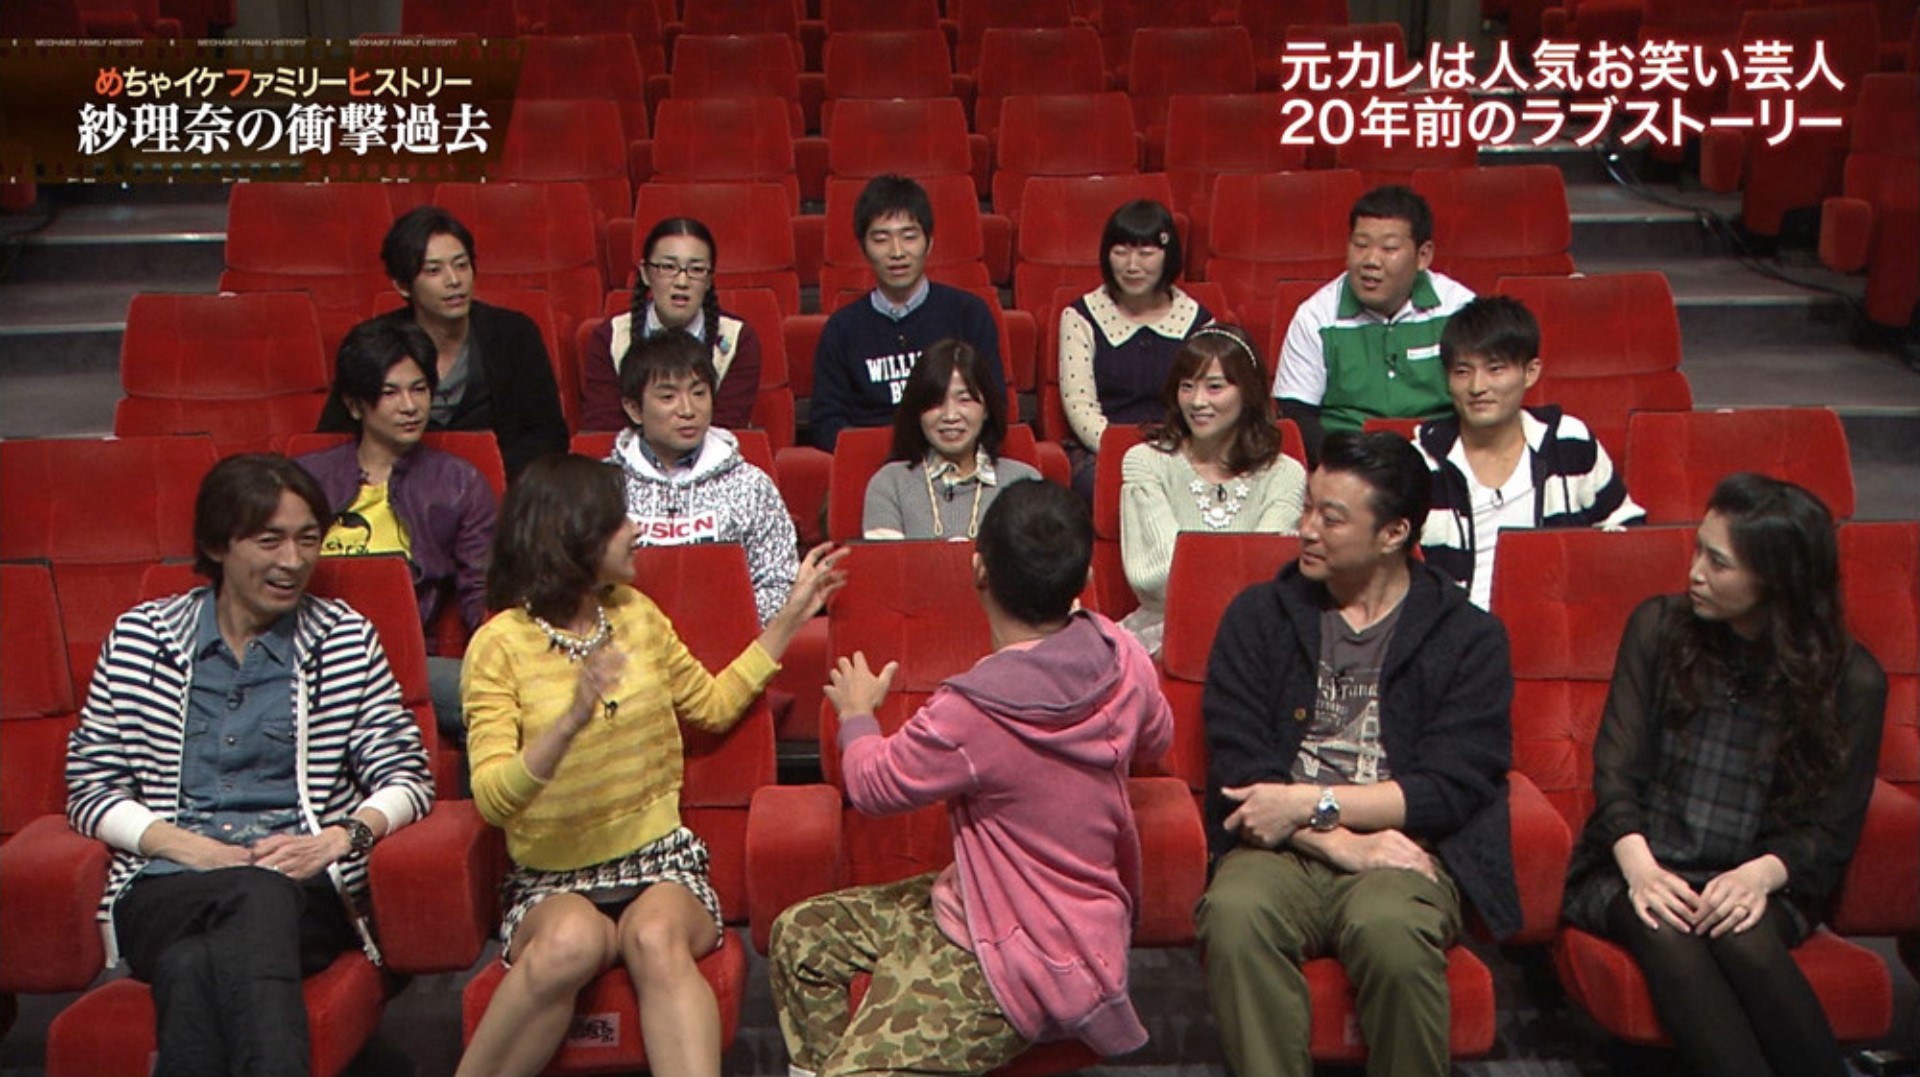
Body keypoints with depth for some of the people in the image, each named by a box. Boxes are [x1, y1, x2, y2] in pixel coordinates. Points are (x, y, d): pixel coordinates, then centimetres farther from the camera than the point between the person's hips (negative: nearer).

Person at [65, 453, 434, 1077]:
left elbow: (405, 775, 7)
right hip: (167, 889, 1)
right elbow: (89, 788, 9)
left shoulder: (345, 640, 11)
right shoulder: (140, 638, 13)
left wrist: (344, 835, -14)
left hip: (306, 889, 0)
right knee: (254, 896, -36)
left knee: (195, 967, -35)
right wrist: (189, 846, -8)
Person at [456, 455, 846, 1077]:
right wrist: (570, 722, -31)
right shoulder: (501, 644, -6)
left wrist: (791, 617, 20)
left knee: (655, 938, -32)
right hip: (554, 880, -3)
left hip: (660, 861, 3)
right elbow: (492, 798, -15)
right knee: (572, 941, -37)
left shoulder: (635, 614, 10)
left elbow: (714, 704, 21)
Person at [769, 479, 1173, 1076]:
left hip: (1024, 960, -9)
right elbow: (1155, 737, 14)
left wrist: (857, 712, 12)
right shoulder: (1123, 657, -11)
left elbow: (874, 784, -9)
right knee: (800, 936, 12)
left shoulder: (971, 714, -30)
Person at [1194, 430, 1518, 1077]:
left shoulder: (1468, 637, 8)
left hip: (1404, 847, -1)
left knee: (1391, 929, -35)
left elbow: (1451, 788, -2)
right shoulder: (1259, 616, 12)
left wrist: (1312, 803, -10)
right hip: (1280, 848, 1)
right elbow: (1239, 768, 2)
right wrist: (1339, 844, -12)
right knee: (1234, 914, -33)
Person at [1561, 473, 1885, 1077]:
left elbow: (1833, 830, 0)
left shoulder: (1851, 679, 0)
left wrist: (1760, 875, -21)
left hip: (1758, 884, -1)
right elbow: (1615, 768, 0)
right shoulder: (1658, 627, 4)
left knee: (1742, 934, -34)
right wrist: (1639, 867, -18)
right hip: (1640, 867, 1)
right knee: (1664, 930, -32)